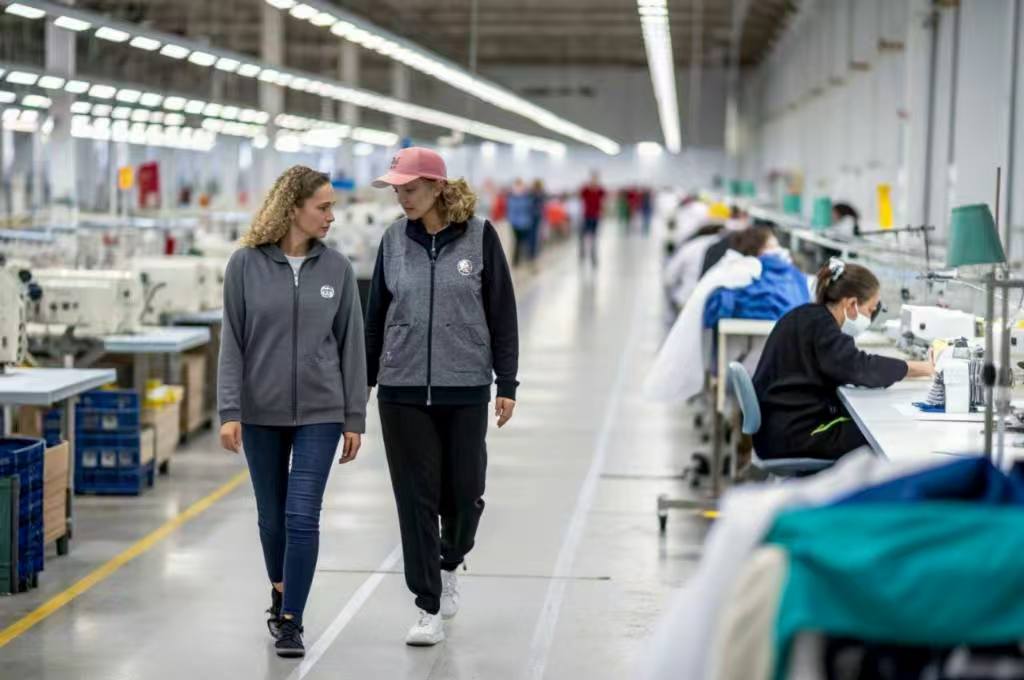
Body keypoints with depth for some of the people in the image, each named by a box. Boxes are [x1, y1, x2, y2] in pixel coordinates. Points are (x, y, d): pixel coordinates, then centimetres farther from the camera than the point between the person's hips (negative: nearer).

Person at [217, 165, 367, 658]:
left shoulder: (336, 268, -1)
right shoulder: (246, 264, -5)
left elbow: (351, 345, 2)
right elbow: (231, 341, -4)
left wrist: (354, 418, 1)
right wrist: (229, 411, -11)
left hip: (319, 413, 0)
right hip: (261, 413, 0)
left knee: (302, 517, -8)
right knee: (272, 516, 13)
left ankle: (291, 621, -1)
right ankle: (281, 594, 36)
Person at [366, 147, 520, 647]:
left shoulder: (479, 236, -4)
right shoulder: (394, 239, 3)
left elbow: (502, 312, 0)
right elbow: (376, 314, 10)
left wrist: (507, 384, -1)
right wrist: (362, 381, 12)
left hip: (466, 388, -1)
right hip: (403, 390, 1)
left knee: (464, 493, 7)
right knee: (416, 498, 1)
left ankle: (449, 565, 38)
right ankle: (429, 609, 9)